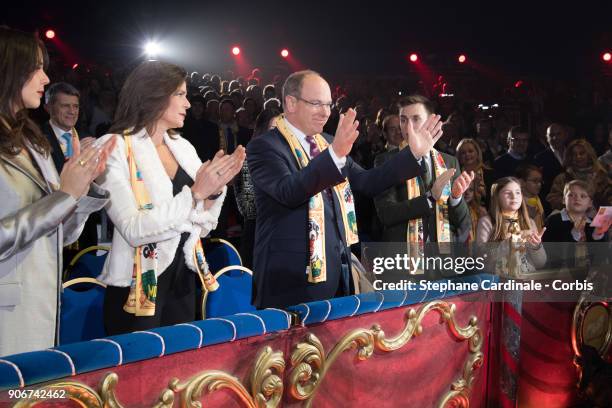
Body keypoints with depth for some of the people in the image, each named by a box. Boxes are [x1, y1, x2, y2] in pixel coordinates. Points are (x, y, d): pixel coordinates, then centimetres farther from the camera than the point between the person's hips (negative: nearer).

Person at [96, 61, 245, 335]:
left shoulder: (183, 147, 8)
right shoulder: (116, 148, -10)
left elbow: (203, 227, 11)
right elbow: (133, 229, -21)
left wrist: (215, 189, -7)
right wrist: (195, 193, -22)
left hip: (182, 281, 6)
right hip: (138, 286, -6)